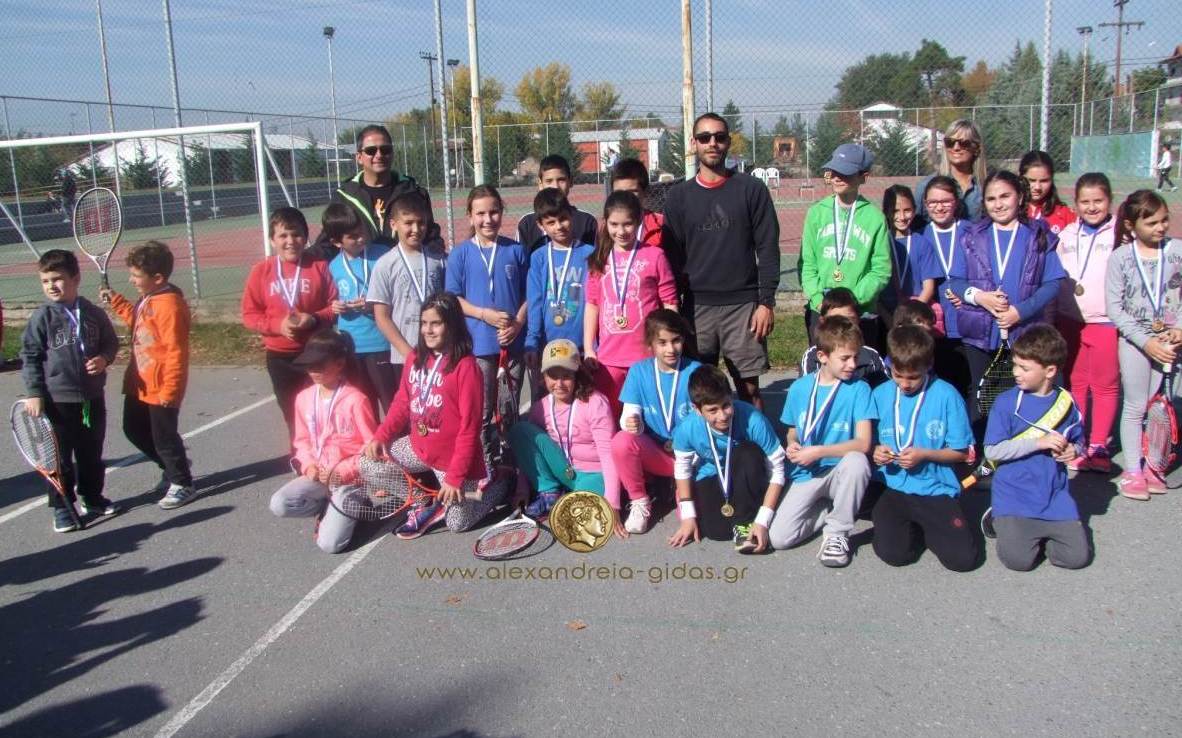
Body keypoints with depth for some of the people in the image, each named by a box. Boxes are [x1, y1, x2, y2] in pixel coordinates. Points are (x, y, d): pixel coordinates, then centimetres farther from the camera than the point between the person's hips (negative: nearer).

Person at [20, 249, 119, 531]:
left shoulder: (94, 314, 0)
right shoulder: (42, 317, -8)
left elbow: (111, 342, 12)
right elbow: (29, 356, -5)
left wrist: (104, 359, -10)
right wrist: (33, 392, -10)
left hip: (92, 397, 3)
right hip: (57, 400, -3)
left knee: (92, 452, 17)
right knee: (59, 457, 5)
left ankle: (92, 496, 34)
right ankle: (62, 507, 16)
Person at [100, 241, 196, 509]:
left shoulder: (169, 305, -23)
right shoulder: (147, 300, 7)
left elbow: (176, 352, -24)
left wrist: (170, 390, -22)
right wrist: (116, 301, 20)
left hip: (161, 389, -10)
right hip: (139, 384, 10)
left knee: (164, 436, 2)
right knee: (134, 429, 21)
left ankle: (182, 484, 20)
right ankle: (175, 467, 38)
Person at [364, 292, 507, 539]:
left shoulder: (466, 366, -20)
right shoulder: (415, 358, 1)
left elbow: (469, 428, -20)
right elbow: (402, 403, 10)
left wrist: (455, 476, -21)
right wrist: (380, 436, -6)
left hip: (453, 457, -7)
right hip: (418, 447, 7)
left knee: (458, 524, 1)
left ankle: (497, 487, 28)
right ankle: (428, 504, 5)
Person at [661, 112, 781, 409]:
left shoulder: (751, 189, 3)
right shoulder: (678, 195, 9)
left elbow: (768, 249, 1)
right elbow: (672, 255, 8)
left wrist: (766, 302, -6)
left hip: (743, 305, -1)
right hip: (696, 307, 2)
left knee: (749, 388, 1)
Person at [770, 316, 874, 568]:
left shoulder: (859, 389, -9)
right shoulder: (799, 388, 1)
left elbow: (863, 443, -17)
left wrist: (818, 451, -22)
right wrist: (792, 446, -10)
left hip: (839, 473, -2)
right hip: (807, 475, 2)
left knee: (857, 461, -38)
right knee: (778, 537, -17)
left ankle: (837, 532, -15)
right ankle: (829, 510, 13)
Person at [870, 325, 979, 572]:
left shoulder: (947, 395, -7)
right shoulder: (880, 394, 2)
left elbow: (961, 452, -2)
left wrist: (924, 455, -15)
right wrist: (876, 453, -10)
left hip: (937, 490, -1)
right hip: (893, 489, 2)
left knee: (964, 558, -16)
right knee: (893, 552, -21)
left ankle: (927, 529, 16)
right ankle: (912, 529, 14)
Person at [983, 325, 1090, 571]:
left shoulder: (1066, 402, 2)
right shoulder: (1006, 402, -9)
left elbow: (1078, 442, 16)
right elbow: (992, 450, -13)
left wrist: (1072, 451, -8)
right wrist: (1039, 442, -19)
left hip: (1055, 496, 4)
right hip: (1014, 496, -3)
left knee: (1077, 557, -8)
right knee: (1018, 559, -18)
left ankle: (1042, 530, 20)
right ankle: (1002, 521, 13)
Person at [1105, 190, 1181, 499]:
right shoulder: (1120, 257, -6)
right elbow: (1114, 307, -8)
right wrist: (1145, 341, -13)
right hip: (1134, 341, -1)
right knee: (1135, 406, 5)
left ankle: (1152, 466, 20)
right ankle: (1132, 470, 14)